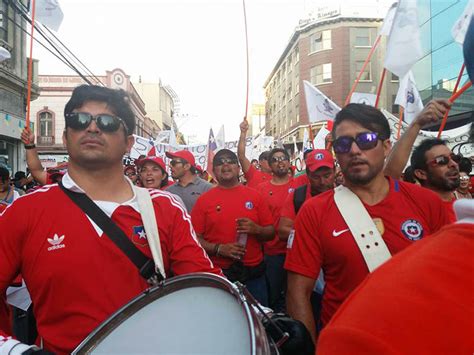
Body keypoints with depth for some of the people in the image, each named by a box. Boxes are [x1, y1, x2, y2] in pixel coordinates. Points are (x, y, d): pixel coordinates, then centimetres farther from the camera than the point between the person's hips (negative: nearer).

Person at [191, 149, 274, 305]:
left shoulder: (254, 196, 4)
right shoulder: (204, 200, 0)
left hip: (254, 274, 2)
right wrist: (219, 249, -17)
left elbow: (270, 232, 7)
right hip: (218, 274, -1)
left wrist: (256, 229, -14)